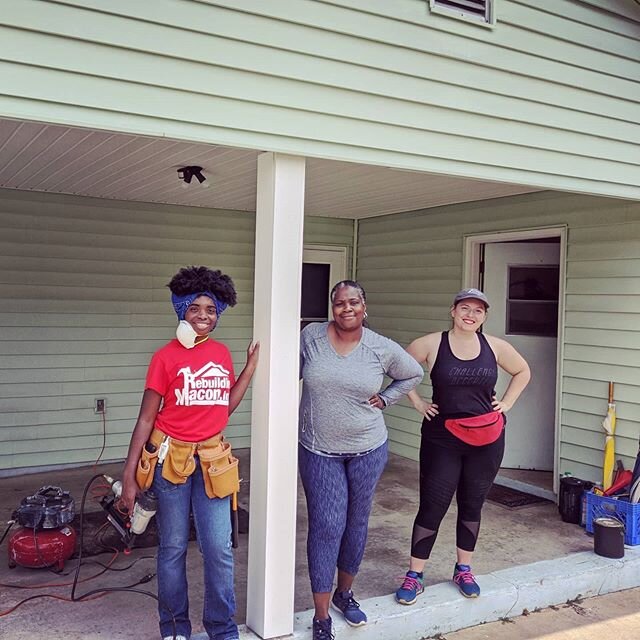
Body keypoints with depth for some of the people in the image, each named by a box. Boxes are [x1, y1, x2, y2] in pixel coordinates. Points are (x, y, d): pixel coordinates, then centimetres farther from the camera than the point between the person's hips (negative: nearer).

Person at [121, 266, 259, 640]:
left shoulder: (222, 354, 6)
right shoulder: (166, 357, -8)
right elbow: (146, 419, -5)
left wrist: (252, 366, 9)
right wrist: (129, 475, -7)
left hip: (211, 459, 3)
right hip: (171, 458, -3)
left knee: (219, 549, 4)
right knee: (173, 547, 9)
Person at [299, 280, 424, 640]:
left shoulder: (383, 349, -5)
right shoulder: (310, 337, -6)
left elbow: (414, 374, 11)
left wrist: (385, 399, 1)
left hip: (368, 449, 2)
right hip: (319, 451, -1)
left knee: (356, 523, 14)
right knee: (326, 526, -3)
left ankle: (345, 592, 38)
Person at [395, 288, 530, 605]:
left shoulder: (495, 347, 1)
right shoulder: (431, 344, -7)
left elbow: (523, 371, 17)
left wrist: (506, 403, 7)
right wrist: (417, 402, -2)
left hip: (487, 439, 3)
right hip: (443, 438, -3)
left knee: (472, 506, 14)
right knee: (432, 507, 1)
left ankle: (463, 570, 31)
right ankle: (414, 576, 14)